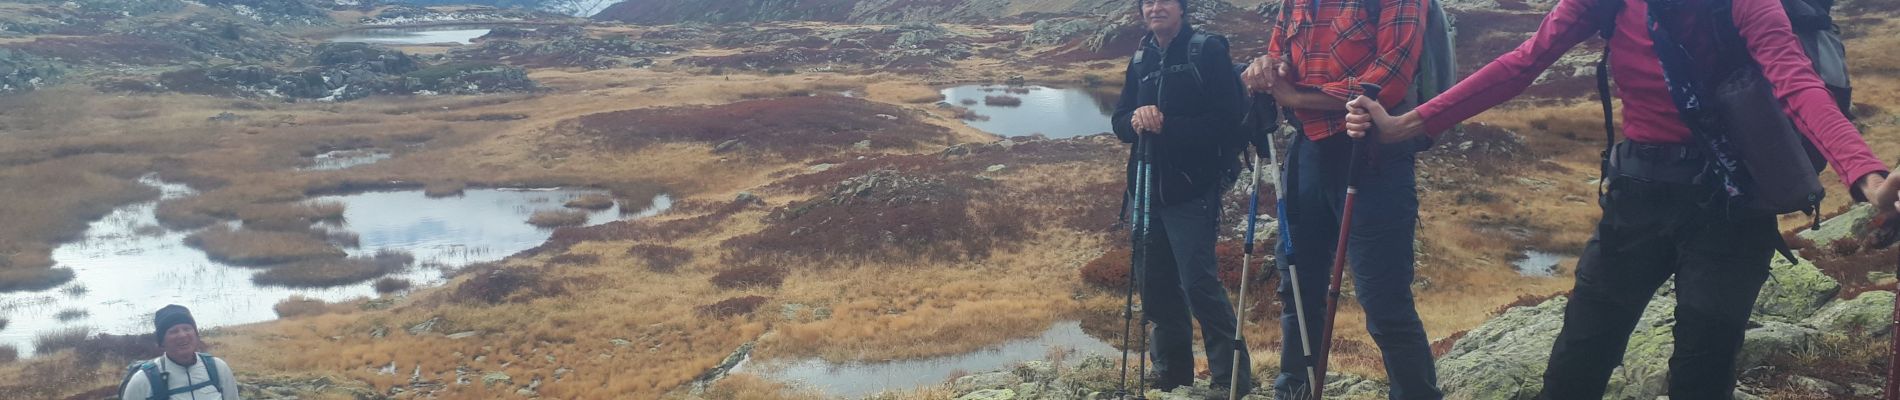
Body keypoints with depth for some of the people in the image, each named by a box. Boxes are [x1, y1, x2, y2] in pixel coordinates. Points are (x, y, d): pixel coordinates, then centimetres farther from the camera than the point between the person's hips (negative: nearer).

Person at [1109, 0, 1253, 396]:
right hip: (1147, 189, 7)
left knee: (1199, 284, -8)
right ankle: (1171, 373, 27)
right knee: (1153, 283, 12)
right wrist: (1136, 121, -13)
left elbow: (1227, 121, -14)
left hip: (1191, 191, -7)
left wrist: (1167, 126, -22)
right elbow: (1119, 121, 10)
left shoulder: (1208, 51, -6)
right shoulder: (1141, 59, 13)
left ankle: (1233, 379, 4)